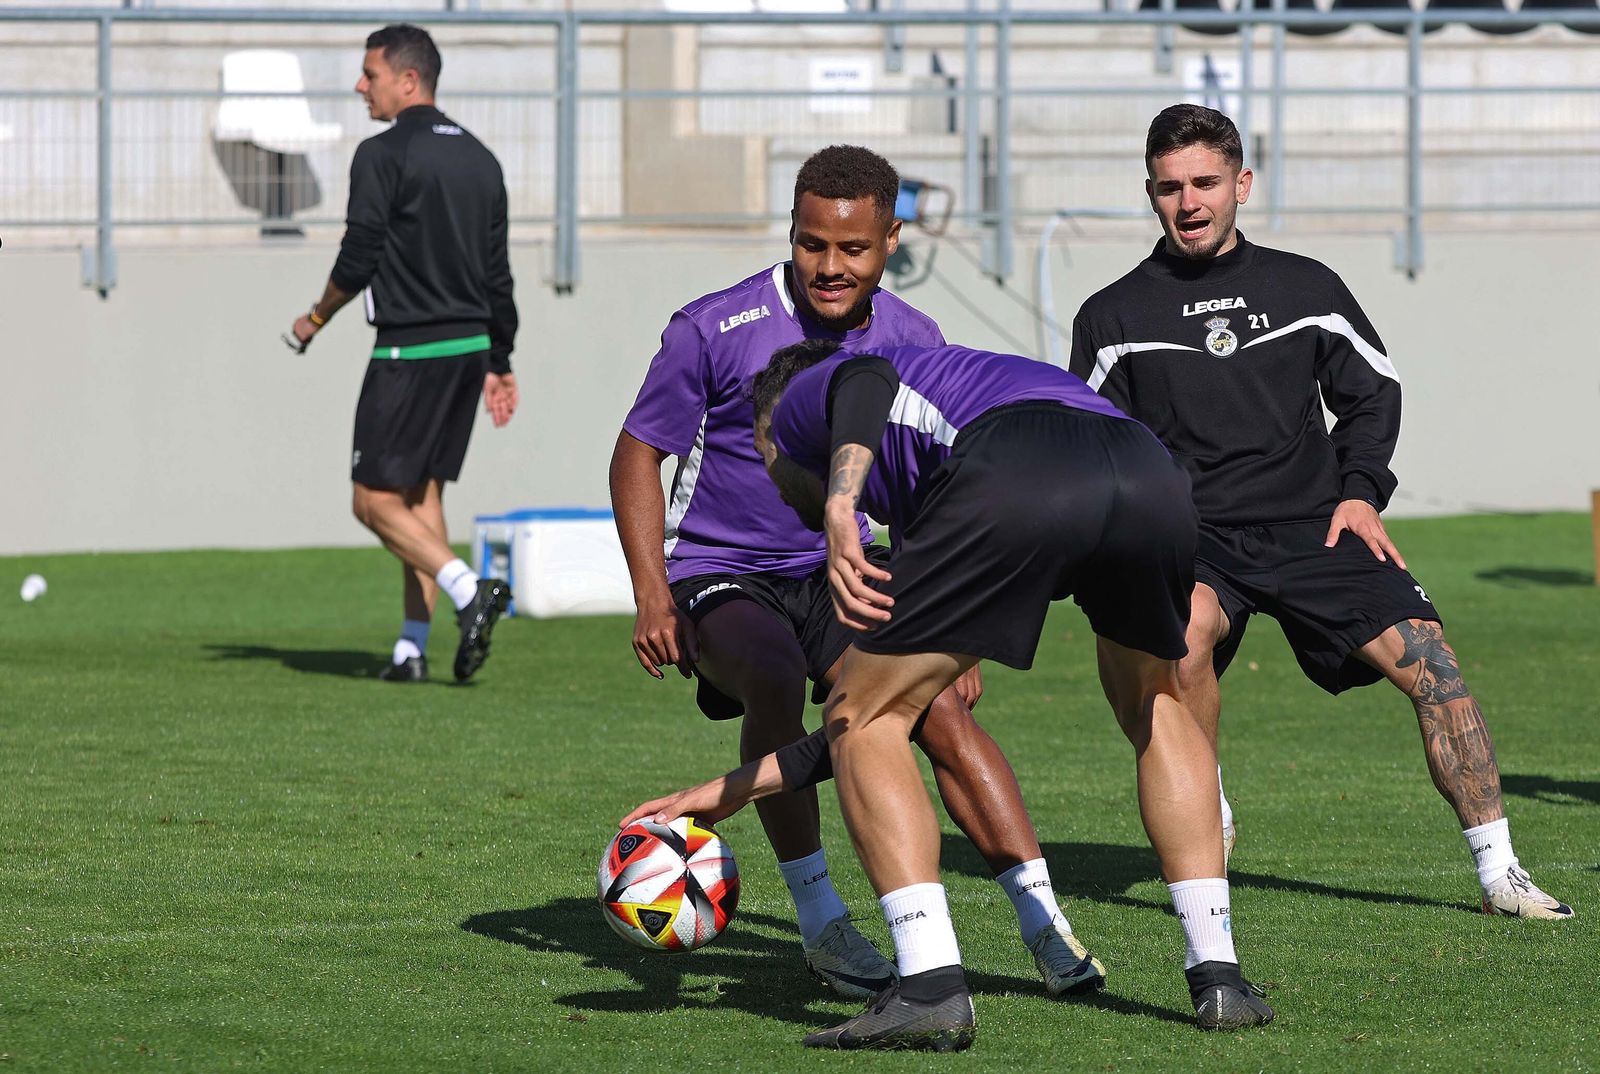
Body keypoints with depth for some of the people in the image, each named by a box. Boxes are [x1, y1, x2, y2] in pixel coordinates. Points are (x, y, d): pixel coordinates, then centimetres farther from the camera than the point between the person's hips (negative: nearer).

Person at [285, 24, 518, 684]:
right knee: (423, 493, 13)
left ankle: (469, 590, -22)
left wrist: (317, 318, 4)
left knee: (375, 501, -3)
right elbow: (497, 274, 14)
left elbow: (358, 258, -13)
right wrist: (499, 363, 19)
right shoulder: (480, 160, 12)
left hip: (408, 351, -8)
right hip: (470, 346, 8)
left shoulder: (383, 156, -11)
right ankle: (412, 649, 9)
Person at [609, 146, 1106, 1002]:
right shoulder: (716, 330, -14)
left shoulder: (912, 342, -1)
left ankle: (1045, 926, -18)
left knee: (940, 707, -20)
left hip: (838, 575, 3)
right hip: (718, 575, -3)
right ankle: (819, 922, -23)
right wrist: (653, 599, -13)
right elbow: (638, 453, -4)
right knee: (777, 680, -34)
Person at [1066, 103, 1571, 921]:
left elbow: (1372, 391, 22)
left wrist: (1361, 490, 6)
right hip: (1191, 538, -2)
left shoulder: (1306, 288, 12)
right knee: (1185, 633, -37)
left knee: (1426, 656, -17)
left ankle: (1498, 871, -10)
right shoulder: (1113, 318, 9)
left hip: (1310, 526, 2)